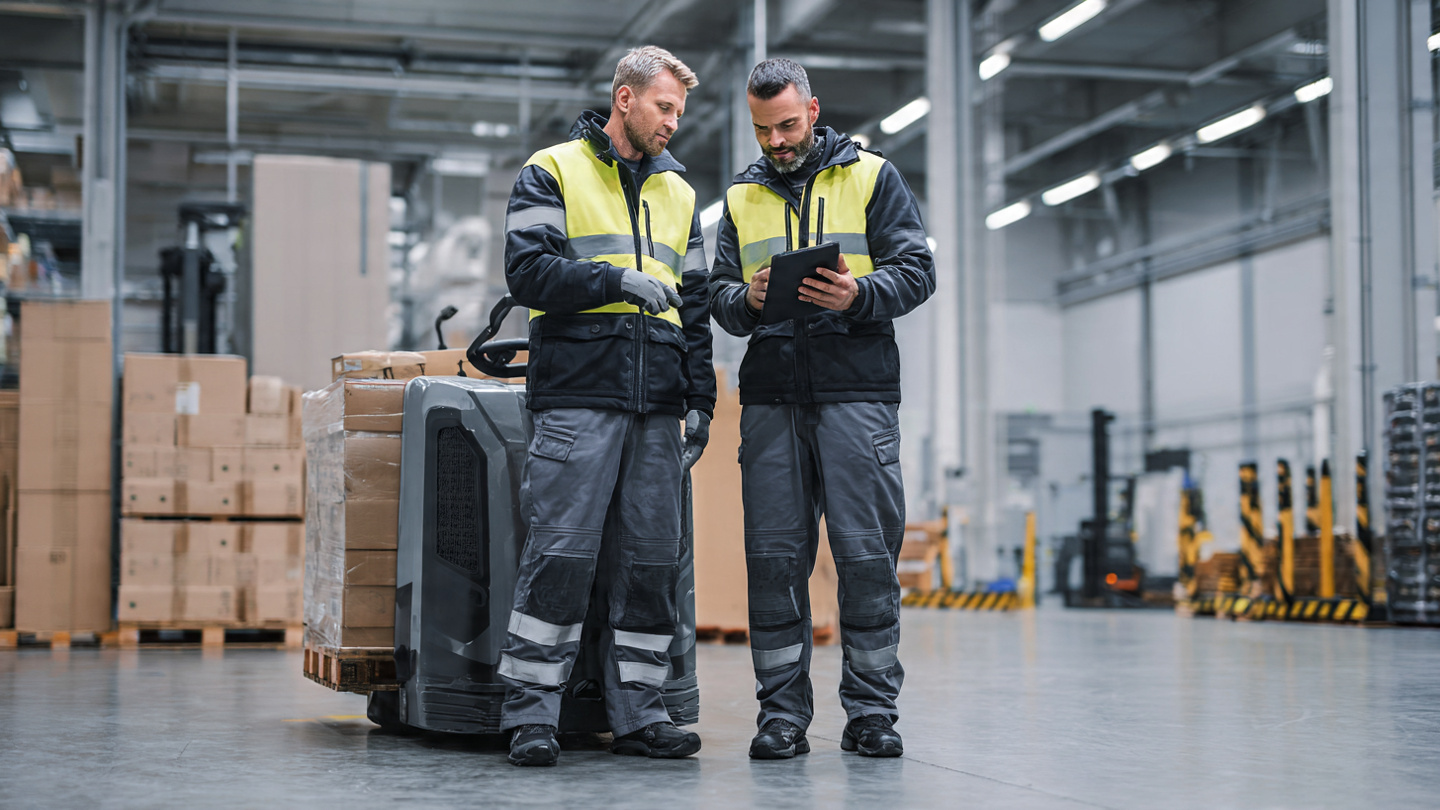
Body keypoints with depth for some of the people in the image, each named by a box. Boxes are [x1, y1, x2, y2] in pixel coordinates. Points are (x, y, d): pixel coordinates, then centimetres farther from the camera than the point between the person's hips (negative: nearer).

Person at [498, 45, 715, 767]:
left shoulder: (678, 193, 22)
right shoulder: (552, 173, 6)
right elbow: (527, 270, -6)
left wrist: (700, 397, 14)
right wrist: (616, 281, -16)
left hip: (657, 407, 5)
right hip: (578, 393, -5)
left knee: (652, 558, 4)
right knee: (562, 552, -10)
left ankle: (638, 712, 12)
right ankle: (529, 713, -2)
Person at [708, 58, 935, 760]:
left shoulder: (871, 176, 9)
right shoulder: (741, 197, 19)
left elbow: (916, 271, 2)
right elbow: (718, 296, 15)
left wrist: (858, 294, -16)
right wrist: (748, 299, -8)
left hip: (857, 390, -3)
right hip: (771, 394, 3)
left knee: (866, 552, -4)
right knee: (775, 556, 0)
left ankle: (871, 709, 5)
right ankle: (782, 714, 7)